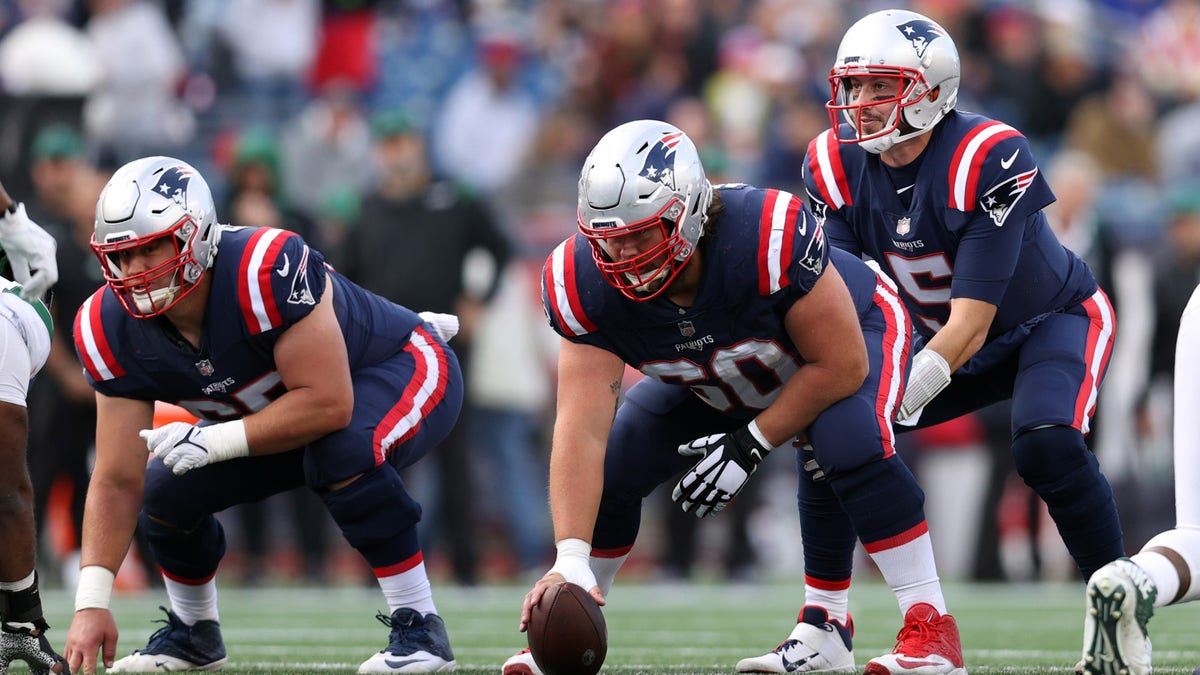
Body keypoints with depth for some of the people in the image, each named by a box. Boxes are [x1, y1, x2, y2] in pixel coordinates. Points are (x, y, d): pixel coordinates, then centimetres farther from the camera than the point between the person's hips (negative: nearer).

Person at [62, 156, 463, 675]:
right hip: (276, 412, 7)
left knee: (342, 452, -36)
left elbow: (329, 404, -37)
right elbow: (117, 482, -16)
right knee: (166, 491, -5)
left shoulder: (268, 270, -40)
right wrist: (91, 602, -26)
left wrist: (216, 442, -35)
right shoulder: (114, 332, -19)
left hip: (405, 373, -7)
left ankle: (419, 630, -22)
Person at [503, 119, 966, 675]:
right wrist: (569, 561, -44)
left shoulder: (768, 238, -44)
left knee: (842, 443, -33)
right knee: (613, 465, -8)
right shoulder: (587, 283, -31)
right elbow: (582, 430, -34)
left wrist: (751, 445, -28)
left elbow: (840, 366, -31)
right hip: (716, 382, 5)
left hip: (848, 331, -5)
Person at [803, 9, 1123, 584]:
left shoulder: (988, 162, -33)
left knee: (1046, 448, -33)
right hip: (947, 339, 6)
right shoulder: (835, 165, -15)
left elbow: (970, 325, -34)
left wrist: (892, 401, -43)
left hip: (1055, 320, -6)